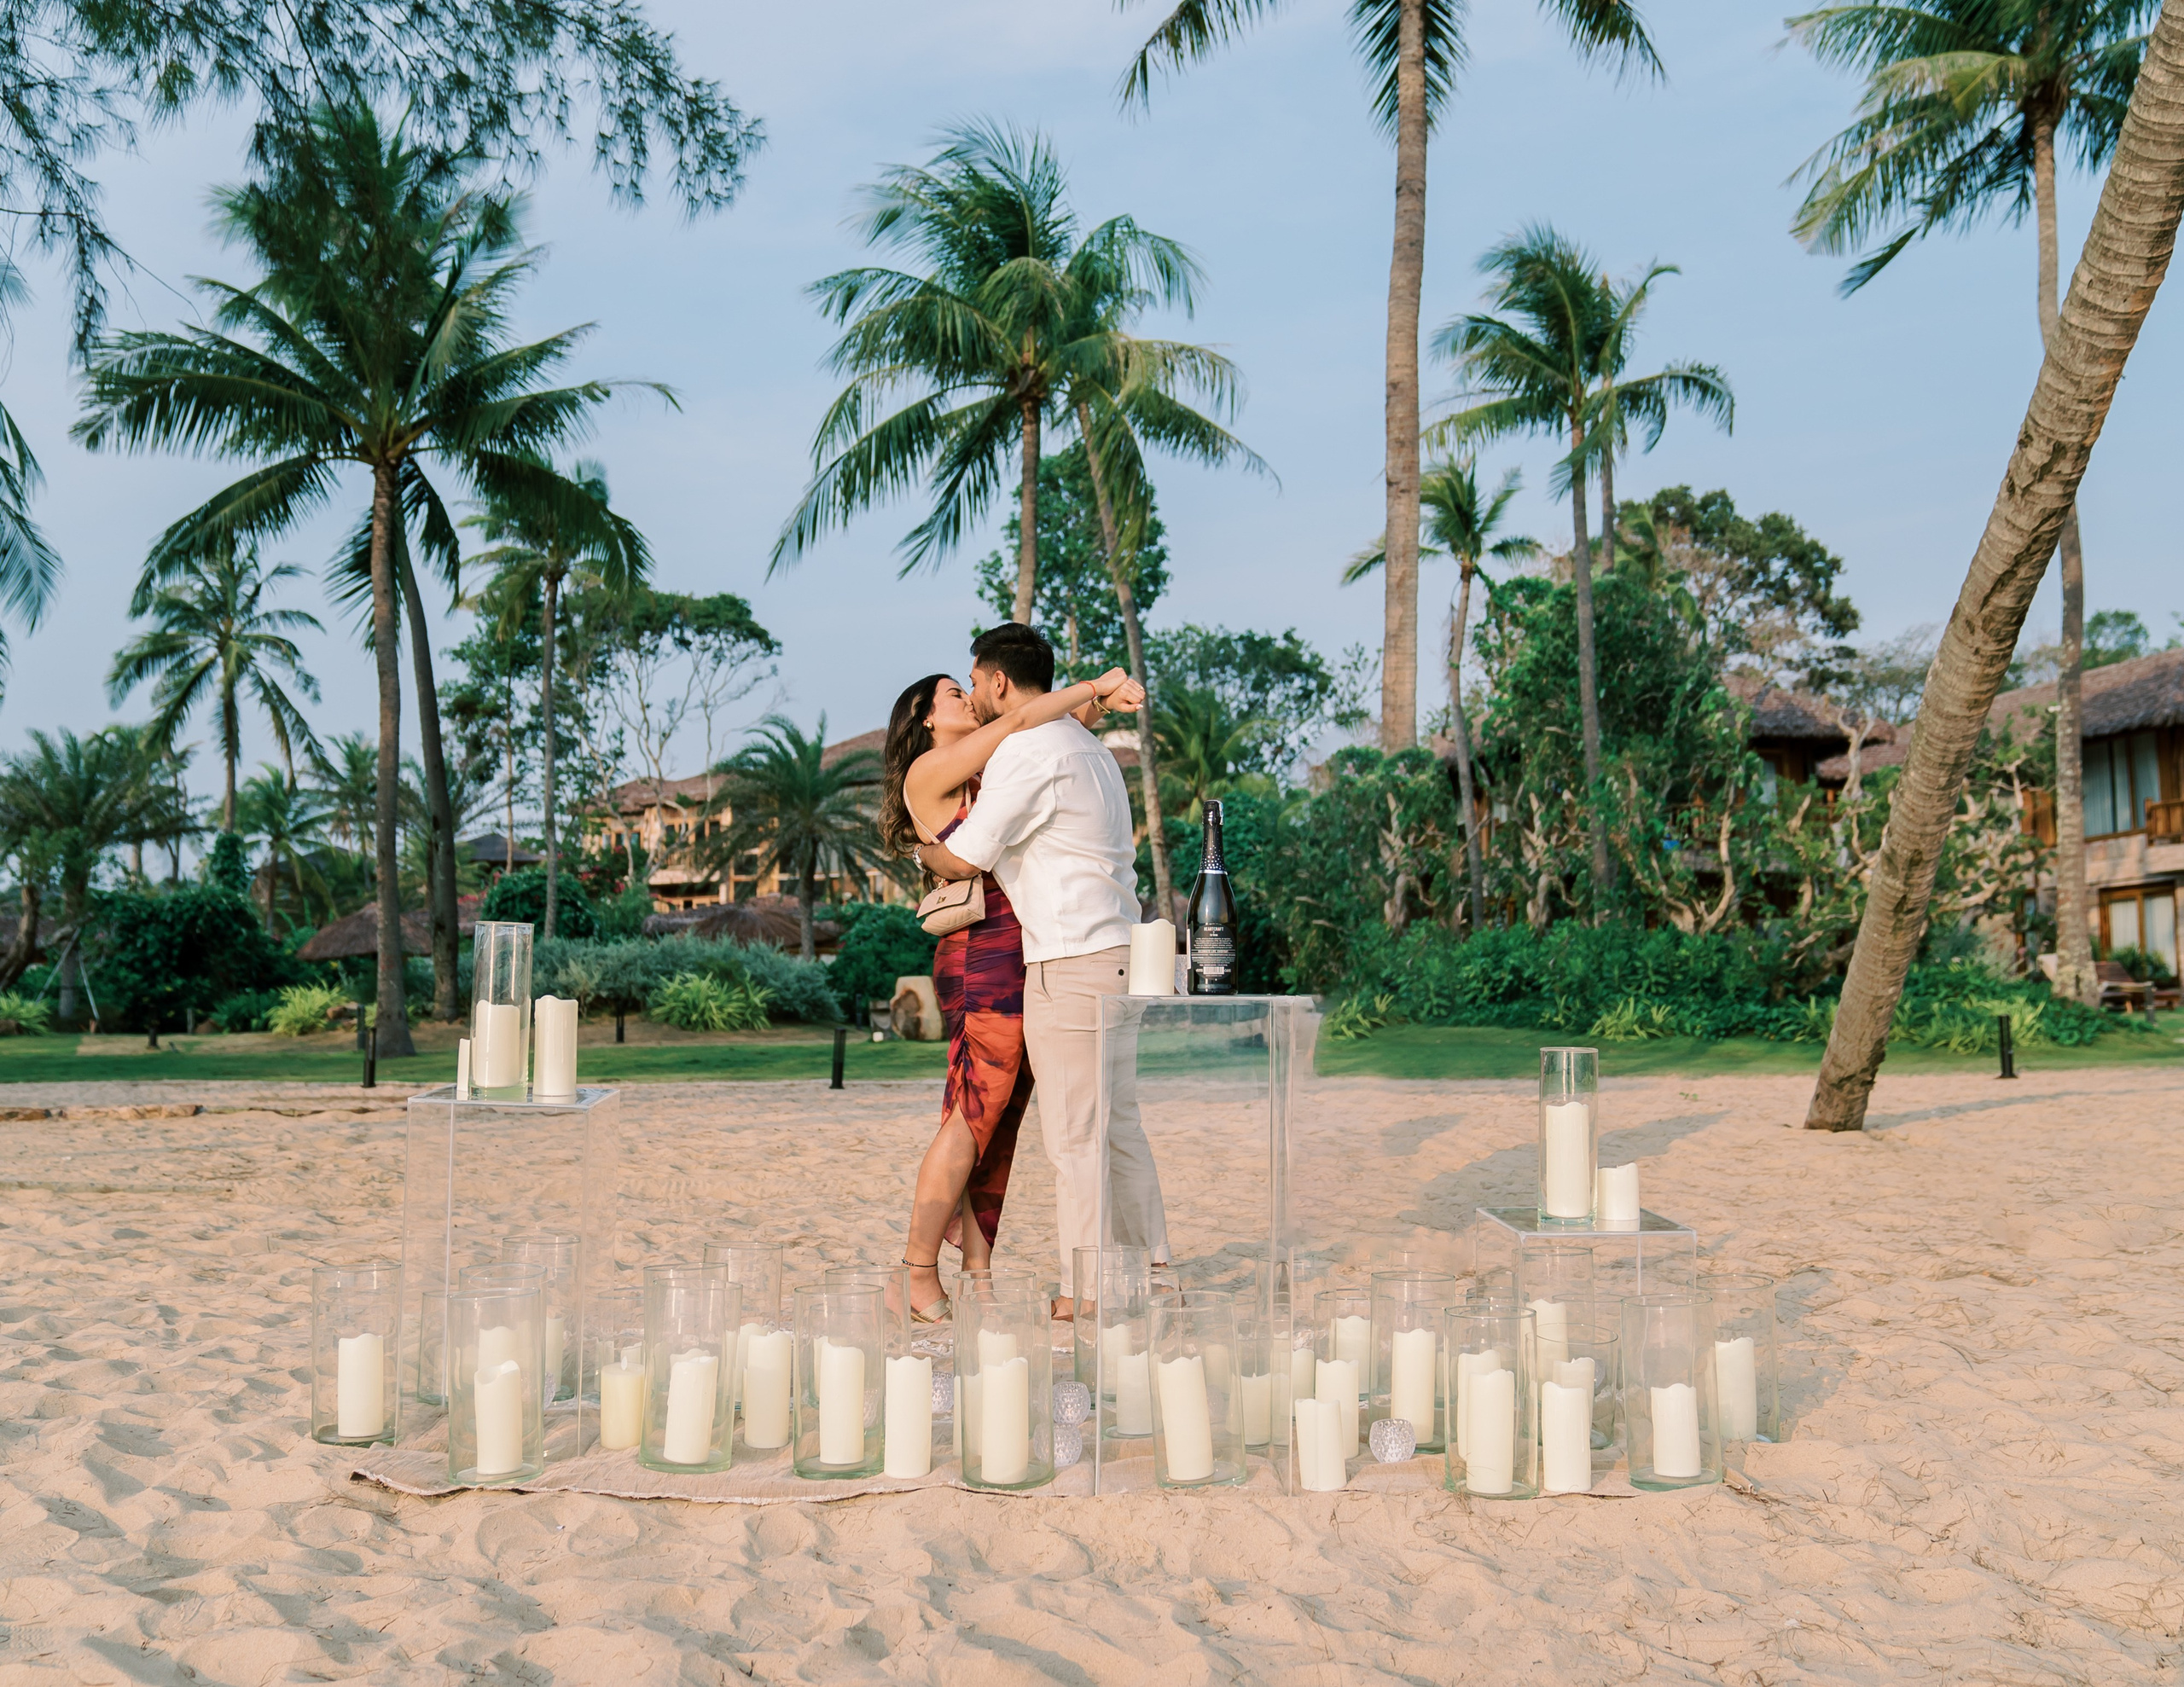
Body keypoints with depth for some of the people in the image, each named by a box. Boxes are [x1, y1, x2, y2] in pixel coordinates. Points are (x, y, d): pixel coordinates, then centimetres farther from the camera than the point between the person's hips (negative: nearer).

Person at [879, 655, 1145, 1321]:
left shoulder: (982, 778, 20)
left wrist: (1102, 698, 6)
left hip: (1020, 962, 9)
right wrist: (1098, 684, -4)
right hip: (984, 960, -9)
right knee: (972, 1117, -7)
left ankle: (977, 1268, 13)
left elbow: (1058, 730, 25)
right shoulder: (928, 773, -5)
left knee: (1001, 1120, 8)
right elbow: (1022, 718, -15)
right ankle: (919, 1274, -1)